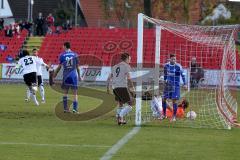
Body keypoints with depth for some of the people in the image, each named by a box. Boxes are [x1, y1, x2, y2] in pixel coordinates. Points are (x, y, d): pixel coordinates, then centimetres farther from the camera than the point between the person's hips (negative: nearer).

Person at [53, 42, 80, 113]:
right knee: (75, 93, 2)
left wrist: (55, 74, 17)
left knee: (65, 92, 12)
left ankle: (65, 108, 11)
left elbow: (59, 67, 4)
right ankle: (75, 108, -6)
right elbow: (77, 66, 7)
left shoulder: (62, 55, 0)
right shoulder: (75, 54, 3)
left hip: (66, 75, 0)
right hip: (74, 75, 0)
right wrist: (79, 76, 17)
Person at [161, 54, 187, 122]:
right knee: (164, 98, 5)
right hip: (168, 84, 5)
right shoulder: (166, 65, 0)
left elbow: (182, 75, -10)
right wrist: (165, 80, 26)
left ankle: (174, 117, 0)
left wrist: (184, 84, -15)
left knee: (174, 100, -8)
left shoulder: (178, 66, -14)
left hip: (175, 85, -5)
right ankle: (164, 114, 20)